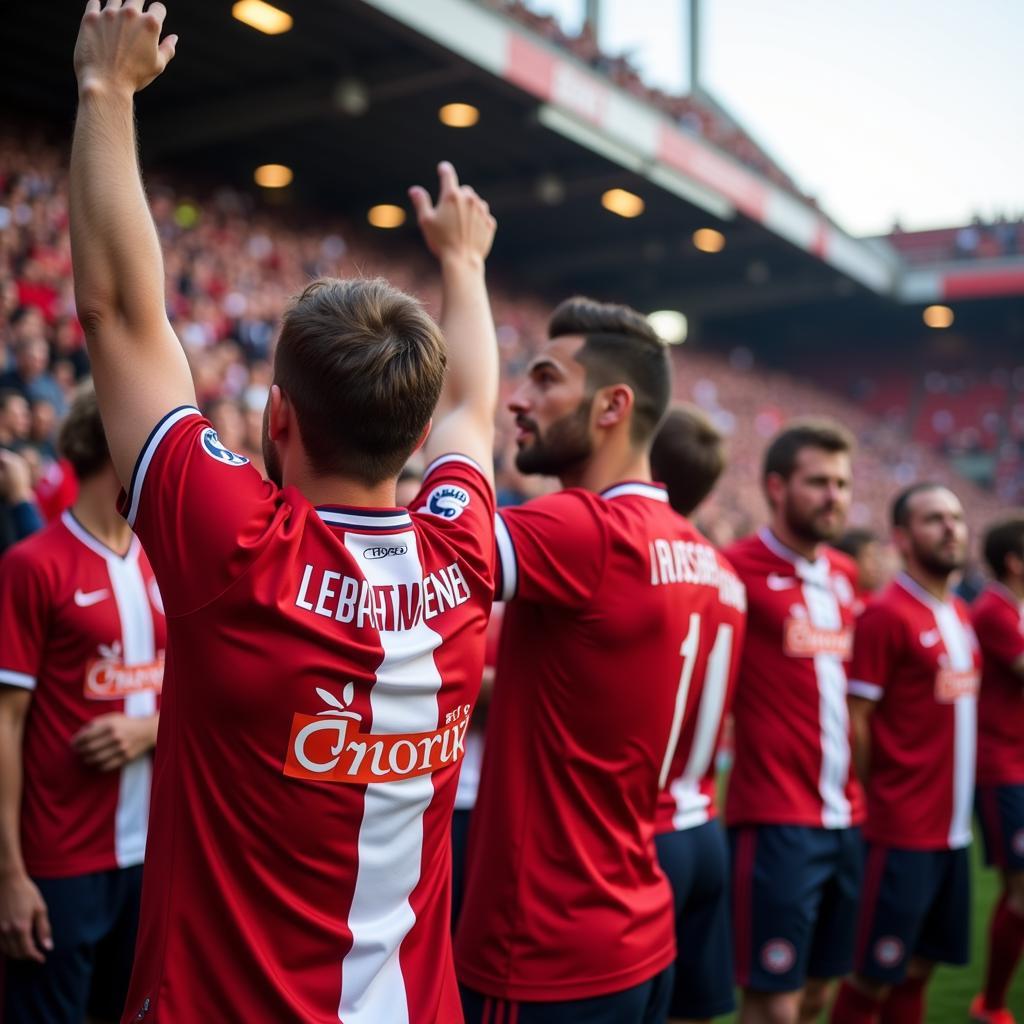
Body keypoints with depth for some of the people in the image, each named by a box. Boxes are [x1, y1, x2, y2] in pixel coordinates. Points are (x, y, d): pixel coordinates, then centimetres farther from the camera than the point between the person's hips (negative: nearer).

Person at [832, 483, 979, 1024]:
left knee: (918, 967, 16)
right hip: (902, 831, -7)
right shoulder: (885, 614, -14)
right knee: (872, 975, 3)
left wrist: (957, 806, 10)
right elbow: (855, 722, -14)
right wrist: (873, 804, -9)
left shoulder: (961, 614, 11)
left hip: (953, 828, 7)